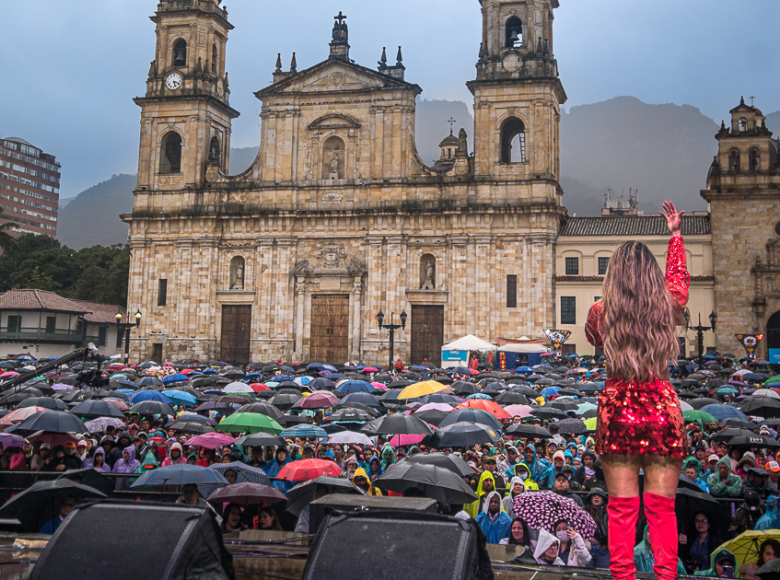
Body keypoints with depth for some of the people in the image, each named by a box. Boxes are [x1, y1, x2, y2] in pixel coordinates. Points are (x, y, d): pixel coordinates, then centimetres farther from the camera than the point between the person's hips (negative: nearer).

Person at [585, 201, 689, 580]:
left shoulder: (601, 313, -6)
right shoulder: (668, 307, -2)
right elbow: (679, 276, 21)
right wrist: (675, 235, 36)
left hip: (618, 411, -1)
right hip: (663, 410, 1)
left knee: (621, 508, 6)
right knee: (662, 508, 7)